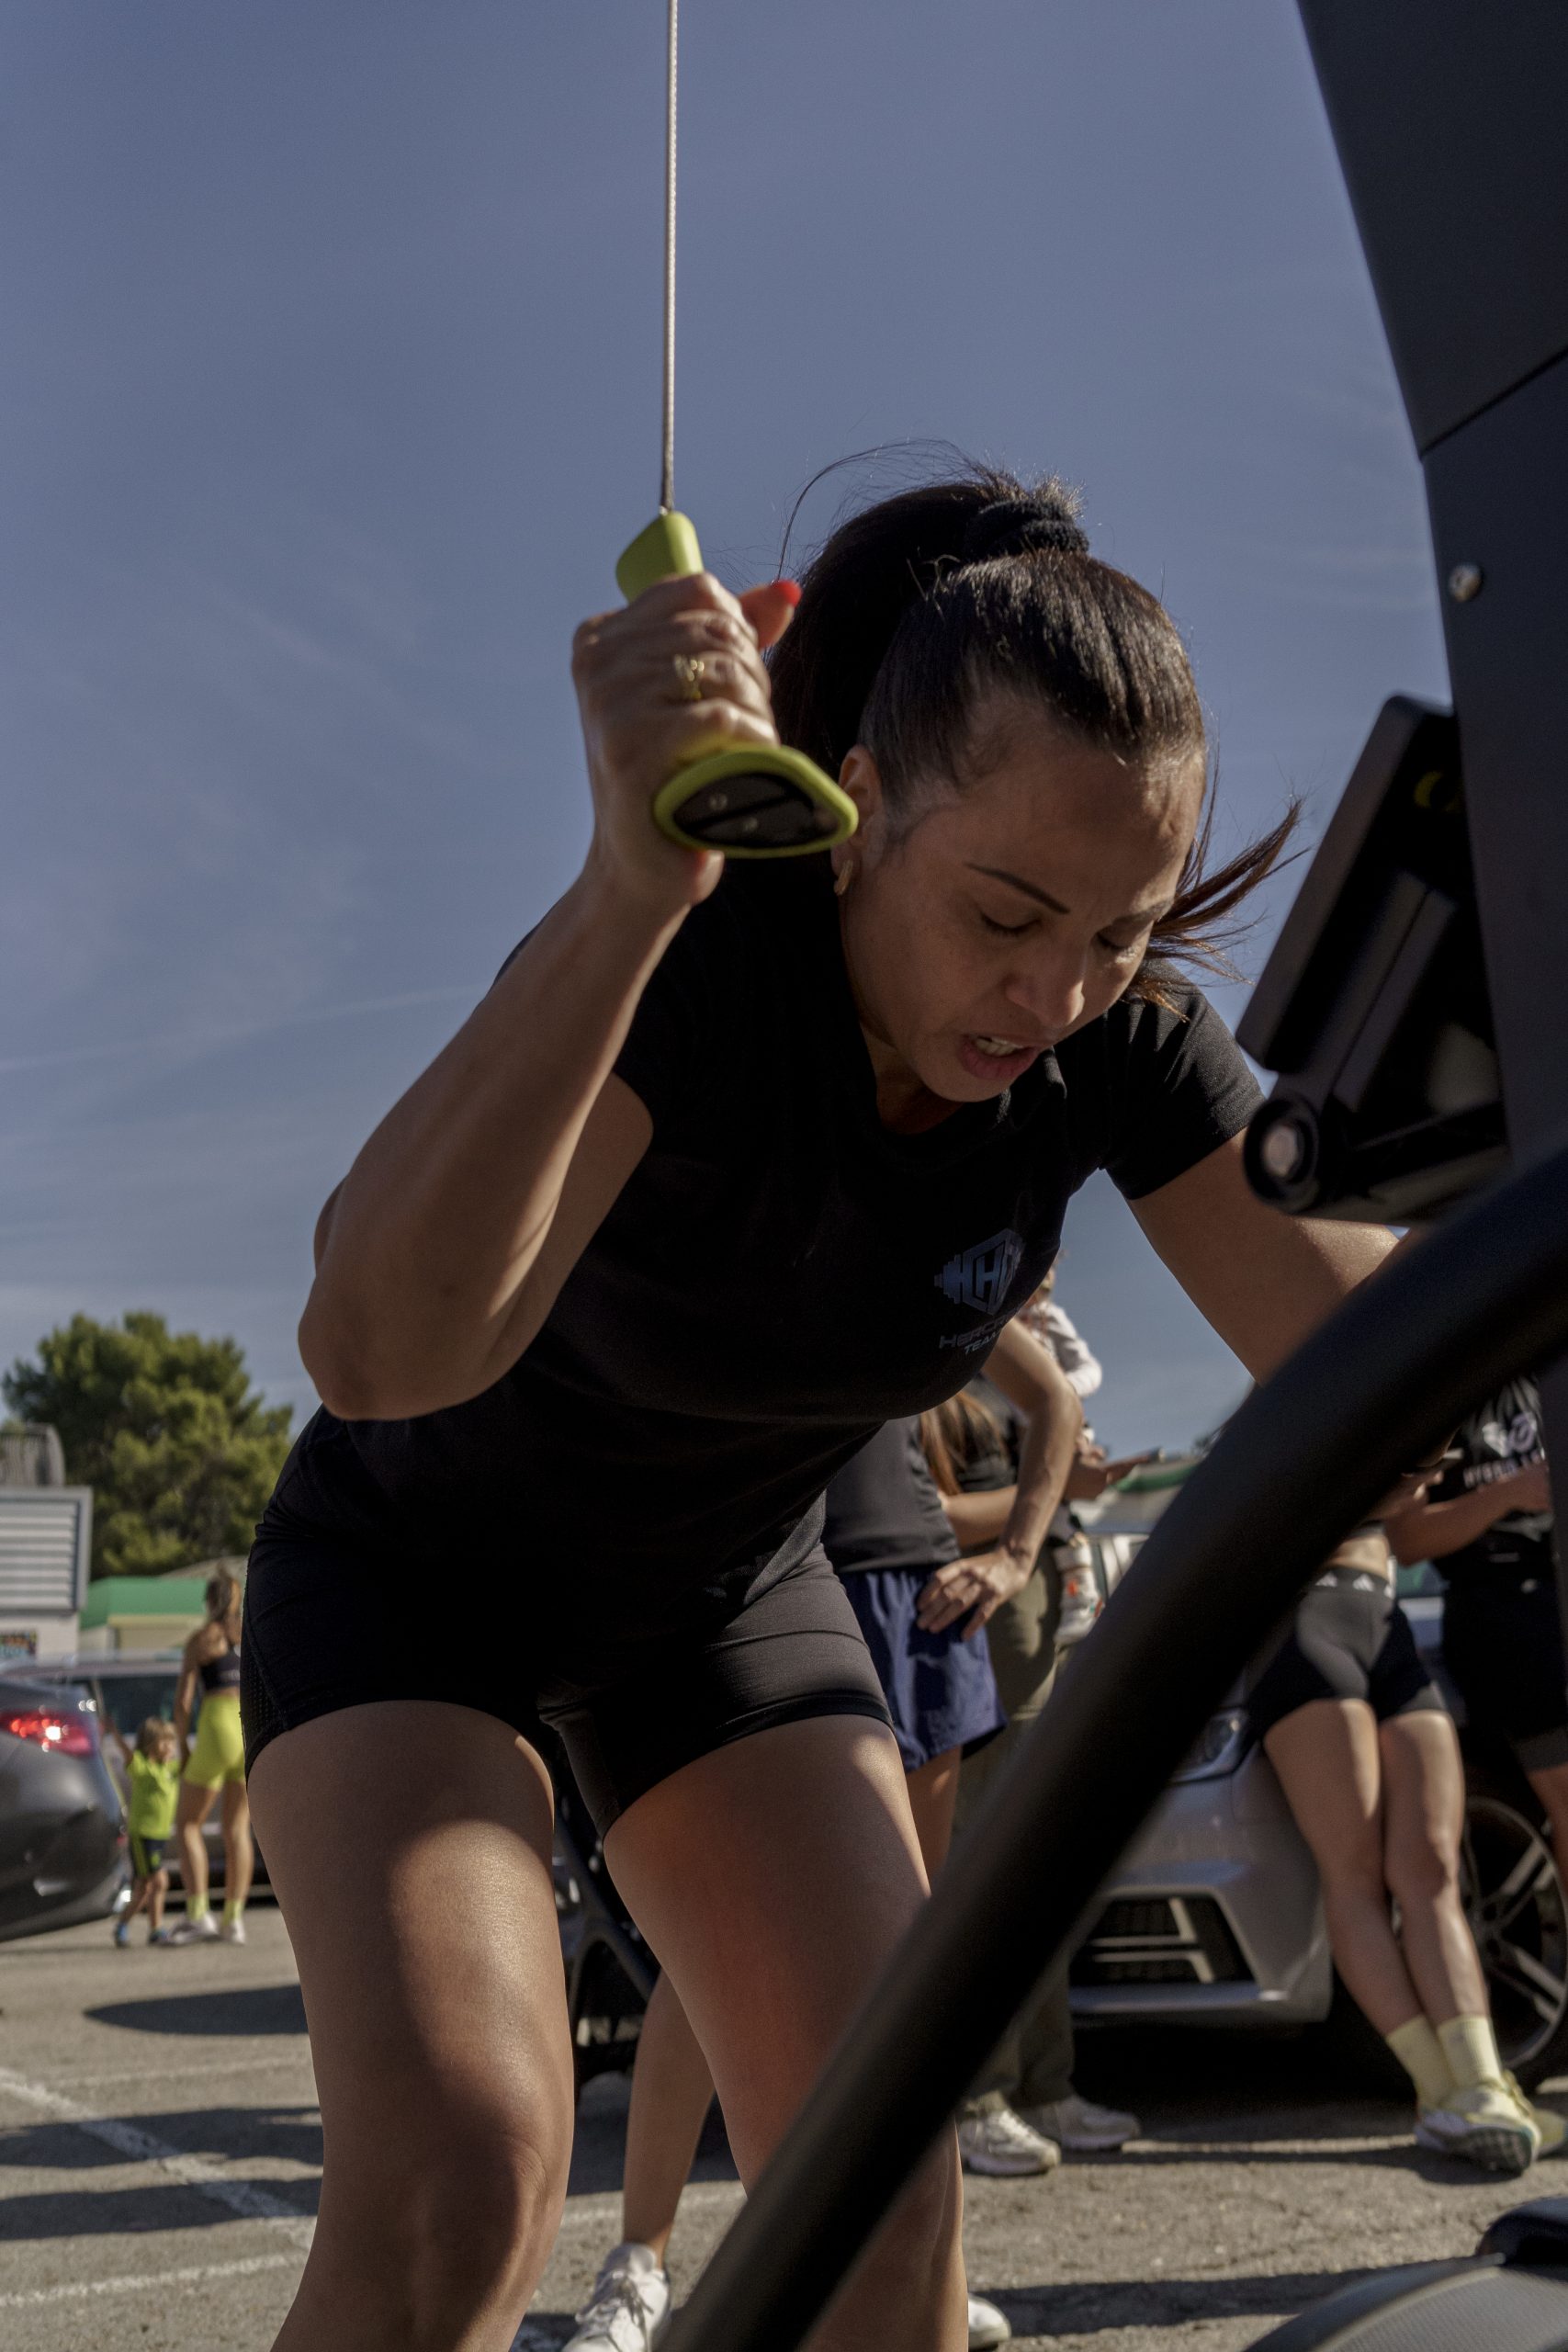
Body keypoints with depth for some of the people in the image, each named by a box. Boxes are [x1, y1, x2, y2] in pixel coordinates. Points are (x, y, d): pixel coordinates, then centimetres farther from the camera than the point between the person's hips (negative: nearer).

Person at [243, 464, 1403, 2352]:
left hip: (724, 1591, 5)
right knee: (456, 2178, -24)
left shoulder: (1112, 1034, -19)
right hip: (420, 1567, -4)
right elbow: (384, 1349, -50)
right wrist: (631, 882, -60)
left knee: (880, 2196, -7)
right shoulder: (692, 959, -35)